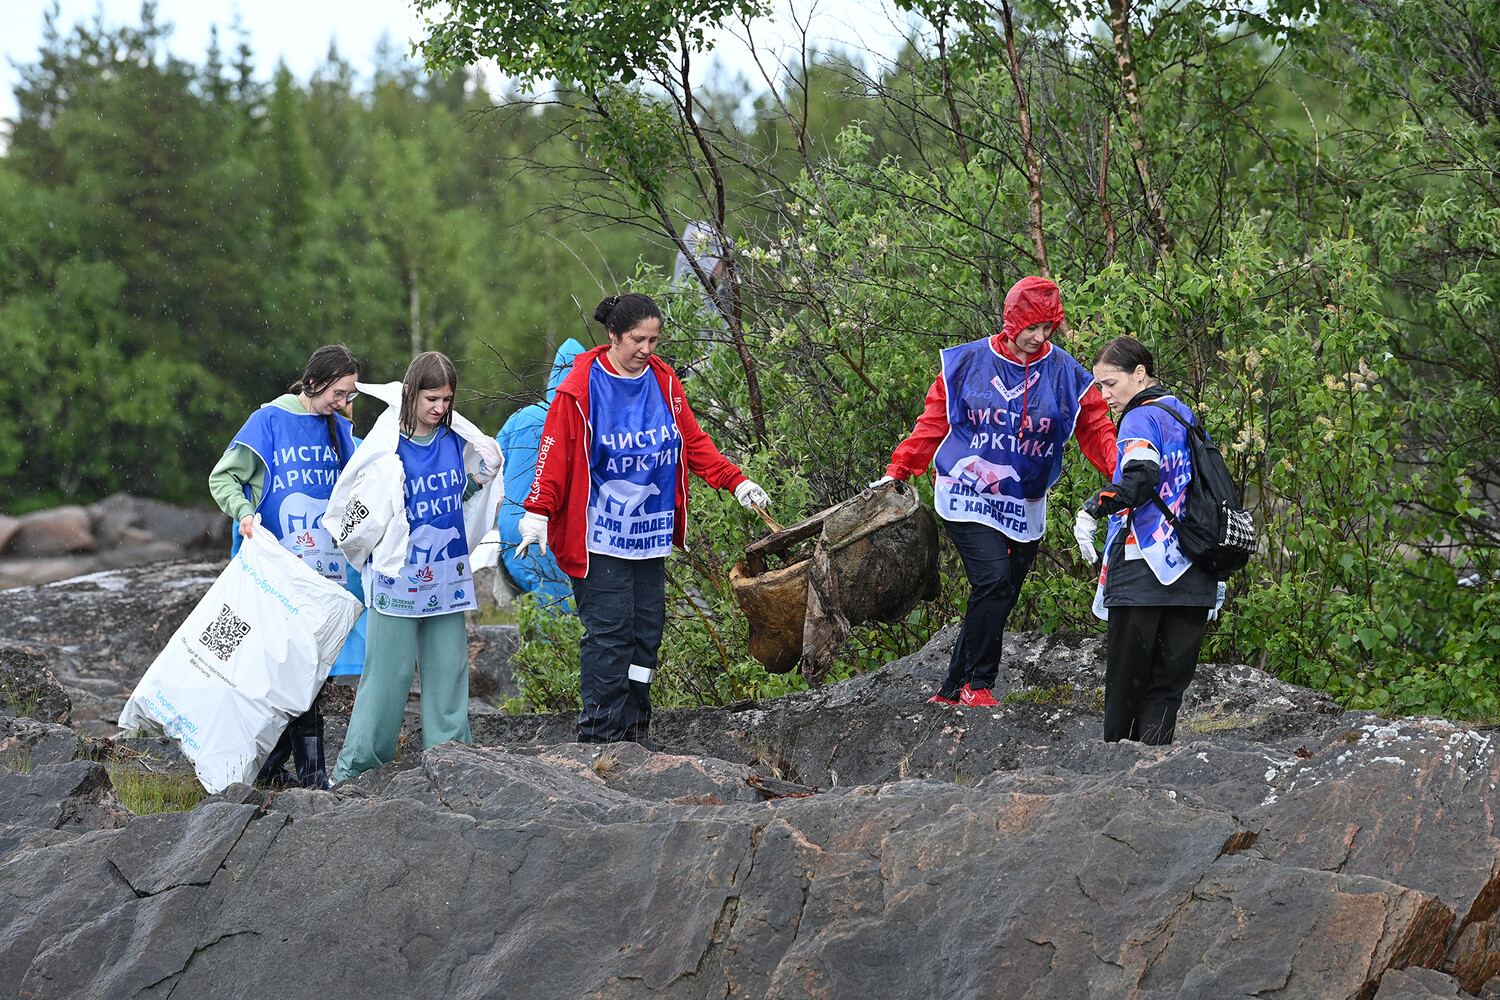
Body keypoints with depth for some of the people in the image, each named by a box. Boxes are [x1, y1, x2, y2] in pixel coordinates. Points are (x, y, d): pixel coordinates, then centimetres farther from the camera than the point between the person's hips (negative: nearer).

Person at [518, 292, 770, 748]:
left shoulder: (663, 382, 7)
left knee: (647, 629, 8)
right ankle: (600, 734, -3)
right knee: (609, 630, -8)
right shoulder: (581, 388, -9)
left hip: (650, 533, 6)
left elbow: (693, 442, 15)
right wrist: (538, 512, -18)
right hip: (599, 535, -6)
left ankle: (634, 726, 18)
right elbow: (556, 454, -9)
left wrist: (736, 482, 8)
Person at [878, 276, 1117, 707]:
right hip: (966, 498, -3)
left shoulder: (1065, 373, 0)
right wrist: (897, 470, 6)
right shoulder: (966, 363, -1)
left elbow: (1096, 430, 1)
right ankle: (978, 683, -9)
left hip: (1024, 508, 3)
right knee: (992, 580, -21)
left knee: (998, 600, 5)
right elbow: (933, 423, 7)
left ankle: (953, 690, 16)